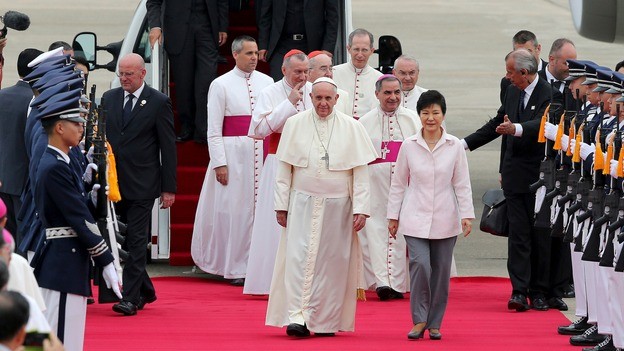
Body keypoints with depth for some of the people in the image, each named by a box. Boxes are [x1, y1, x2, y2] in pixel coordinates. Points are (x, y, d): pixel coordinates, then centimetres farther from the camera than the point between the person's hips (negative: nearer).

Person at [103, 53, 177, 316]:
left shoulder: (159, 102, -3)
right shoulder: (109, 98, 10)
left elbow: (168, 147, -3)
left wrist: (169, 188, -6)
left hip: (141, 184, -5)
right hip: (113, 183, 5)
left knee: (136, 241, -8)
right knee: (120, 240, 9)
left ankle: (131, 298, -7)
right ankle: (146, 290, 24)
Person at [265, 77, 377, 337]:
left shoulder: (352, 128, 1)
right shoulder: (295, 125, 3)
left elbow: (361, 172, 0)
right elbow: (284, 169, 6)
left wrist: (360, 209, -6)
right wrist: (281, 205, 2)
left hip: (337, 206, 0)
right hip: (303, 204, 0)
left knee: (332, 263, 3)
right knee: (299, 258, -10)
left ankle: (326, 320, 12)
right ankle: (298, 318, -14)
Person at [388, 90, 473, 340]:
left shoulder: (454, 146, 0)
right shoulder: (409, 146, 1)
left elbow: (462, 184, 3)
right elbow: (398, 184, 7)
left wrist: (467, 215, -3)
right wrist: (393, 216, 8)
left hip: (444, 220, 1)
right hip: (415, 218, -1)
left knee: (441, 271, 5)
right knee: (420, 265, -15)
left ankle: (434, 323, 17)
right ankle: (419, 320, -2)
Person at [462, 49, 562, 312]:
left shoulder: (550, 95, -10)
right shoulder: (512, 92, 12)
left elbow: (541, 124, -26)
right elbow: (498, 124, 22)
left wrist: (516, 128, -43)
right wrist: (464, 144, 22)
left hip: (540, 176, -5)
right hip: (516, 176, 5)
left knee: (540, 235, 3)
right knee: (518, 233, -2)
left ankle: (539, 292, 9)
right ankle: (519, 292, -6)